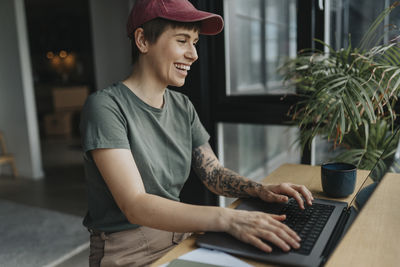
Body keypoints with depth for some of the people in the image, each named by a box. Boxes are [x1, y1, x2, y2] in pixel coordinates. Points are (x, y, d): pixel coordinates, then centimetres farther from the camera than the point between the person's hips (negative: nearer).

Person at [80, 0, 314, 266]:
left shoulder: (183, 106, 5)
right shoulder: (106, 106, -17)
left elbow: (213, 171, 7)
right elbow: (134, 206, -25)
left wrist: (261, 190, -12)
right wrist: (227, 218, -35)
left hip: (179, 234, 6)